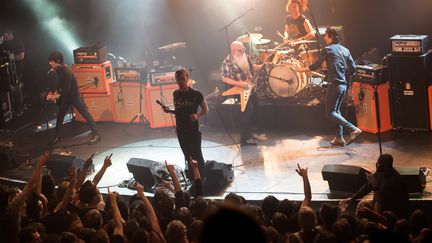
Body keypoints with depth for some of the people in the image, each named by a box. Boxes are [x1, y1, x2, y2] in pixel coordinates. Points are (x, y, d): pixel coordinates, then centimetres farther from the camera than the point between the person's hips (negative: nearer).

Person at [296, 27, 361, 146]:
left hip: (334, 85, -8)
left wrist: (302, 69, 9)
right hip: (343, 85, 8)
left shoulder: (327, 50, -6)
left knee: (330, 112, -3)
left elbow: (316, 65, -5)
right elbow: (353, 68, 9)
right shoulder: (345, 50, 13)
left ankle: (353, 129, -17)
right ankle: (339, 138, 13)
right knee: (336, 111, 17)